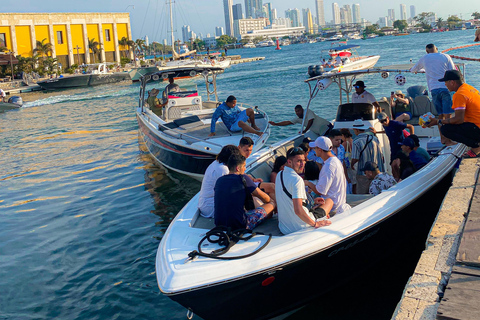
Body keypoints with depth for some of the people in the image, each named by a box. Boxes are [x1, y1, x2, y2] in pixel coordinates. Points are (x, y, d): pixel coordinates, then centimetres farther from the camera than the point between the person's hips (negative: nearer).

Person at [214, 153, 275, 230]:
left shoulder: (219, 180, 6)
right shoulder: (242, 178, -10)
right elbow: (263, 197, 2)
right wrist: (271, 201, 26)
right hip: (239, 225, -7)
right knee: (271, 204, 8)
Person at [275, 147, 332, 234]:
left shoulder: (279, 175, 4)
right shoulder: (297, 180, -25)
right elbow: (298, 210, -33)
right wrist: (315, 224, -20)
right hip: (300, 227, -8)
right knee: (329, 201, 17)